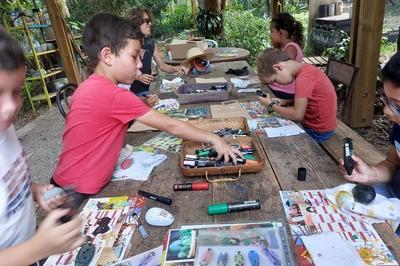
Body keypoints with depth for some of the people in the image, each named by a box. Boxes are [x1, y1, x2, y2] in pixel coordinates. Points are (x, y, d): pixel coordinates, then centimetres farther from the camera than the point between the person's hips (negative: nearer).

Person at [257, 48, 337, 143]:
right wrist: (279, 103, -4)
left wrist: (271, 105, -14)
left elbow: (297, 115, -26)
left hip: (317, 132, -8)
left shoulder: (303, 78, -26)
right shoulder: (305, 69, 2)